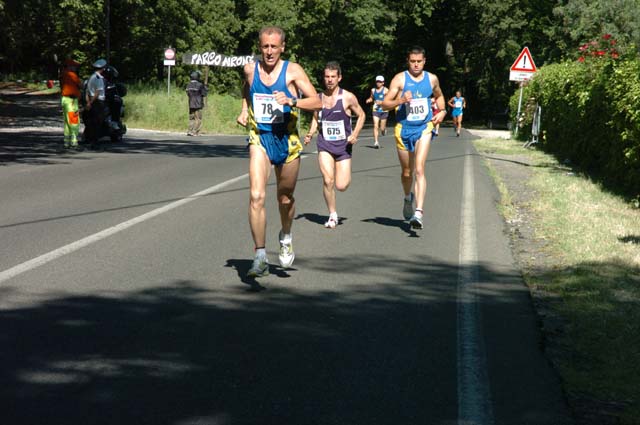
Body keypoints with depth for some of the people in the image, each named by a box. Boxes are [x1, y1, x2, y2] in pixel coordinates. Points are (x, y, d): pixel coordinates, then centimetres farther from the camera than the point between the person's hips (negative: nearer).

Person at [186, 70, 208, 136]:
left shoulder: (189, 85, 7)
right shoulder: (199, 85, -13)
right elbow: (204, 94, -7)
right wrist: (205, 88, 9)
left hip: (191, 105, 6)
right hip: (198, 105, -6)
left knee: (191, 118, 12)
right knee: (198, 119, -1)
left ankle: (190, 131, 5)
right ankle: (196, 132, -5)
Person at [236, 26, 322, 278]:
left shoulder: (292, 71, -7)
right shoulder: (250, 69, 2)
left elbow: (317, 102, -11)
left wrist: (292, 101, -27)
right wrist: (244, 110, 12)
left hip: (287, 141, 0)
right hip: (259, 139, 1)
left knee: (285, 198, 15)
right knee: (256, 196, -17)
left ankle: (286, 238, 46)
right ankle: (260, 258, -15)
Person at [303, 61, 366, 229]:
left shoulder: (348, 97, -6)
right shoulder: (318, 98, 4)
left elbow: (361, 115, 5)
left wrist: (355, 134, -9)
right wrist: (310, 134, -1)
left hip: (343, 145, -2)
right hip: (324, 144, 2)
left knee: (342, 186, -6)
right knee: (328, 180, -16)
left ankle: (346, 175, 33)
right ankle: (332, 215, 2)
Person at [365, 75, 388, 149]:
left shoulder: (385, 90, -5)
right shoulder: (373, 90, 7)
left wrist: (381, 102, -22)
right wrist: (369, 100, 2)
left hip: (384, 110, -2)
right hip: (376, 110, 2)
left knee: (382, 128, 3)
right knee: (375, 126, -13)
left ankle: (384, 128, 42)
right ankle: (376, 142, -14)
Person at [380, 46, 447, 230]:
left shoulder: (432, 79, 5)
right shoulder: (400, 79, -4)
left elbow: (439, 96, 26)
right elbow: (385, 103, -7)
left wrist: (442, 111, 8)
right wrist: (400, 100, -25)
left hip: (424, 128, 0)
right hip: (404, 129, 0)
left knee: (419, 169, -17)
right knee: (406, 172, 13)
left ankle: (418, 213, -25)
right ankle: (408, 198, 46)